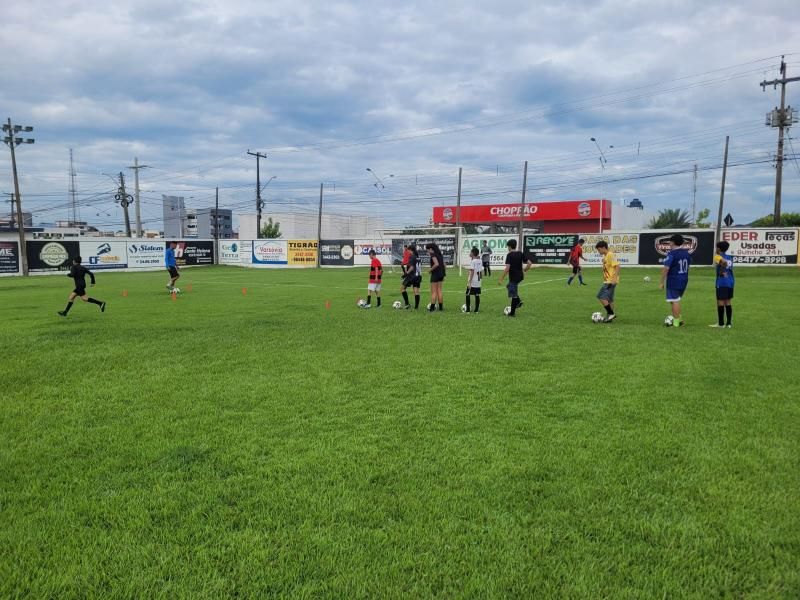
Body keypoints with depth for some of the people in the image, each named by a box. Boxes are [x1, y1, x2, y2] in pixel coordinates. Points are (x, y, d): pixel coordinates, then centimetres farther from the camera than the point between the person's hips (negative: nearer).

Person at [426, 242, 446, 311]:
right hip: (441, 274, 8)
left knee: (433, 292, -3)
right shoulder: (439, 254, 12)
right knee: (439, 291, 13)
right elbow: (443, 264, 13)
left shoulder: (433, 255, -13)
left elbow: (436, 264, -26)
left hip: (435, 274, -8)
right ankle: (441, 307, 14)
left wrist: (430, 269, -13)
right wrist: (444, 275, 17)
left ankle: (432, 308, -1)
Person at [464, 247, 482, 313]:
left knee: (468, 294, 1)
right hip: (478, 281, 7)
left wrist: (469, 282, -17)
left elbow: (472, 272, -17)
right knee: (477, 295, 8)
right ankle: (476, 310, 10)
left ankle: (468, 310, 1)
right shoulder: (480, 261, 8)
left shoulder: (472, 261, -14)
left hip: (472, 282, -7)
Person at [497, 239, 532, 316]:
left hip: (513, 277, -7)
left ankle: (512, 312, 10)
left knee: (513, 295, 2)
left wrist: (501, 279, -19)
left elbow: (507, 268, -22)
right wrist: (524, 271, 19)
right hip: (520, 276, 7)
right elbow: (529, 263, 3)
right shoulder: (521, 254, 5)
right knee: (509, 286, 29)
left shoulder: (509, 255, -14)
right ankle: (518, 301, 14)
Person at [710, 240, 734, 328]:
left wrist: (722, 269, -20)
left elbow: (724, 261, -28)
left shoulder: (718, 256, -8)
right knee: (728, 303, 10)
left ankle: (721, 323, 1)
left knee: (720, 302, -2)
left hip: (721, 283, -7)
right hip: (730, 282, 7)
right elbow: (731, 267, 19)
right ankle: (728, 323, 11)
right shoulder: (730, 257, 15)